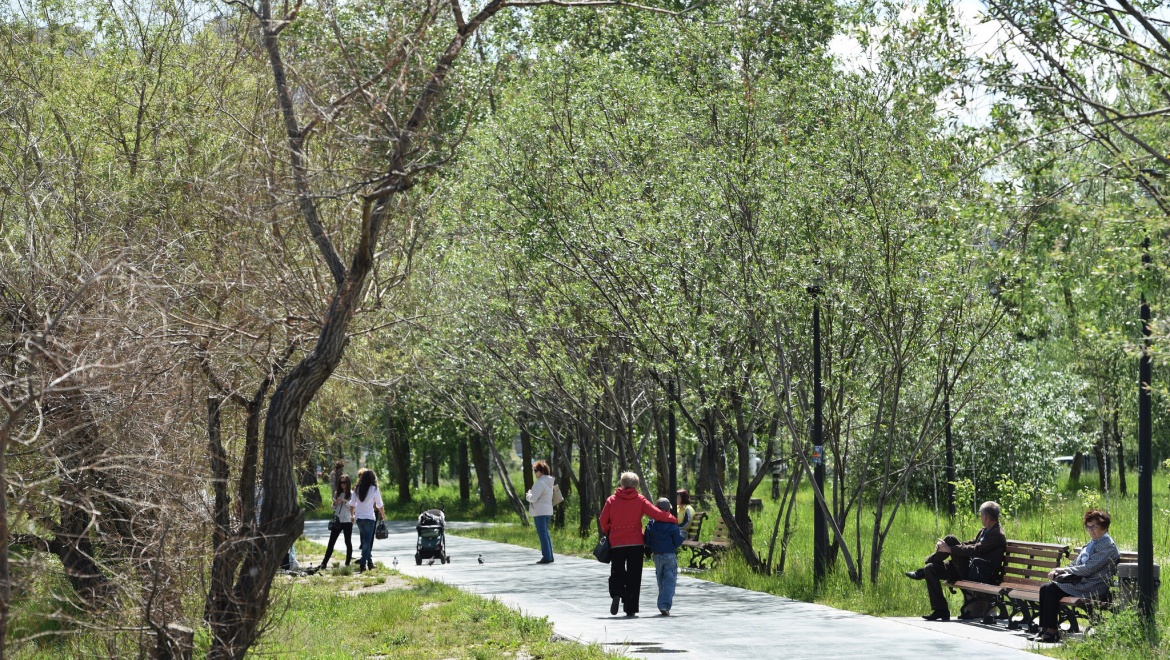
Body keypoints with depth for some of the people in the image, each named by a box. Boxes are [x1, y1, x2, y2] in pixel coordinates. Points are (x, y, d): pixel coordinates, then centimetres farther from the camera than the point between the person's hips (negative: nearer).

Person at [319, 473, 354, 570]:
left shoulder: (351, 494, 0)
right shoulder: (337, 493, 13)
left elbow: (353, 507, -9)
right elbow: (333, 508, 15)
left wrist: (345, 501, -20)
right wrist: (335, 503, -6)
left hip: (347, 521, -4)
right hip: (337, 521, 4)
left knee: (348, 542, 3)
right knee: (331, 542, 1)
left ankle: (348, 563, 10)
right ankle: (324, 563, 1)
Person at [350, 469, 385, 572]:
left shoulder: (357, 489, 3)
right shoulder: (374, 489, -8)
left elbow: (352, 504, 9)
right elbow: (379, 505, -1)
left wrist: (352, 515, 25)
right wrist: (383, 514, 16)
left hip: (358, 517, 4)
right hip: (369, 517, -4)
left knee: (365, 540, 17)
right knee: (367, 541, -1)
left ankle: (369, 561, 22)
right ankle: (363, 564, -10)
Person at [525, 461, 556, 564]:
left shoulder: (540, 483, -16)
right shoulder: (549, 482, 15)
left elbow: (534, 498, -20)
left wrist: (527, 495, 1)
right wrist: (530, 494, 15)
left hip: (540, 512, -10)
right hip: (548, 511, 10)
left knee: (542, 534, -7)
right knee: (546, 533, 16)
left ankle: (546, 557, -10)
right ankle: (549, 556, 18)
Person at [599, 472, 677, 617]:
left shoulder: (612, 500, 1)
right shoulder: (639, 500, -2)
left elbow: (603, 520, 2)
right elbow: (656, 513, -5)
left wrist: (607, 533, 21)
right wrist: (674, 520, 6)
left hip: (616, 543, 1)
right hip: (635, 543, -1)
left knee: (617, 572, 11)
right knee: (634, 575, 6)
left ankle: (616, 594, -18)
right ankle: (630, 608, 2)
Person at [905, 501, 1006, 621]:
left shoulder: (997, 535, -15)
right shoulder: (985, 531, 18)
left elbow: (975, 550, -23)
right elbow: (969, 545, 20)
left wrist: (949, 549, -19)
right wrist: (943, 548, 3)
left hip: (983, 577, -11)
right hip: (971, 570, 11)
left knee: (950, 540, -18)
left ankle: (922, 572, -3)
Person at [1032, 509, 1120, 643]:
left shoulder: (1108, 546, -9)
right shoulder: (1091, 543, 21)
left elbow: (1088, 568, -17)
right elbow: (1076, 564, 23)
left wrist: (1064, 570, -9)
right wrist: (1058, 572, 5)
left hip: (1094, 587, -9)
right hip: (1081, 581, 10)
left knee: (1052, 589, -24)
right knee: (1045, 589, -7)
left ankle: (1052, 632, -20)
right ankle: (1044, 629, -9)